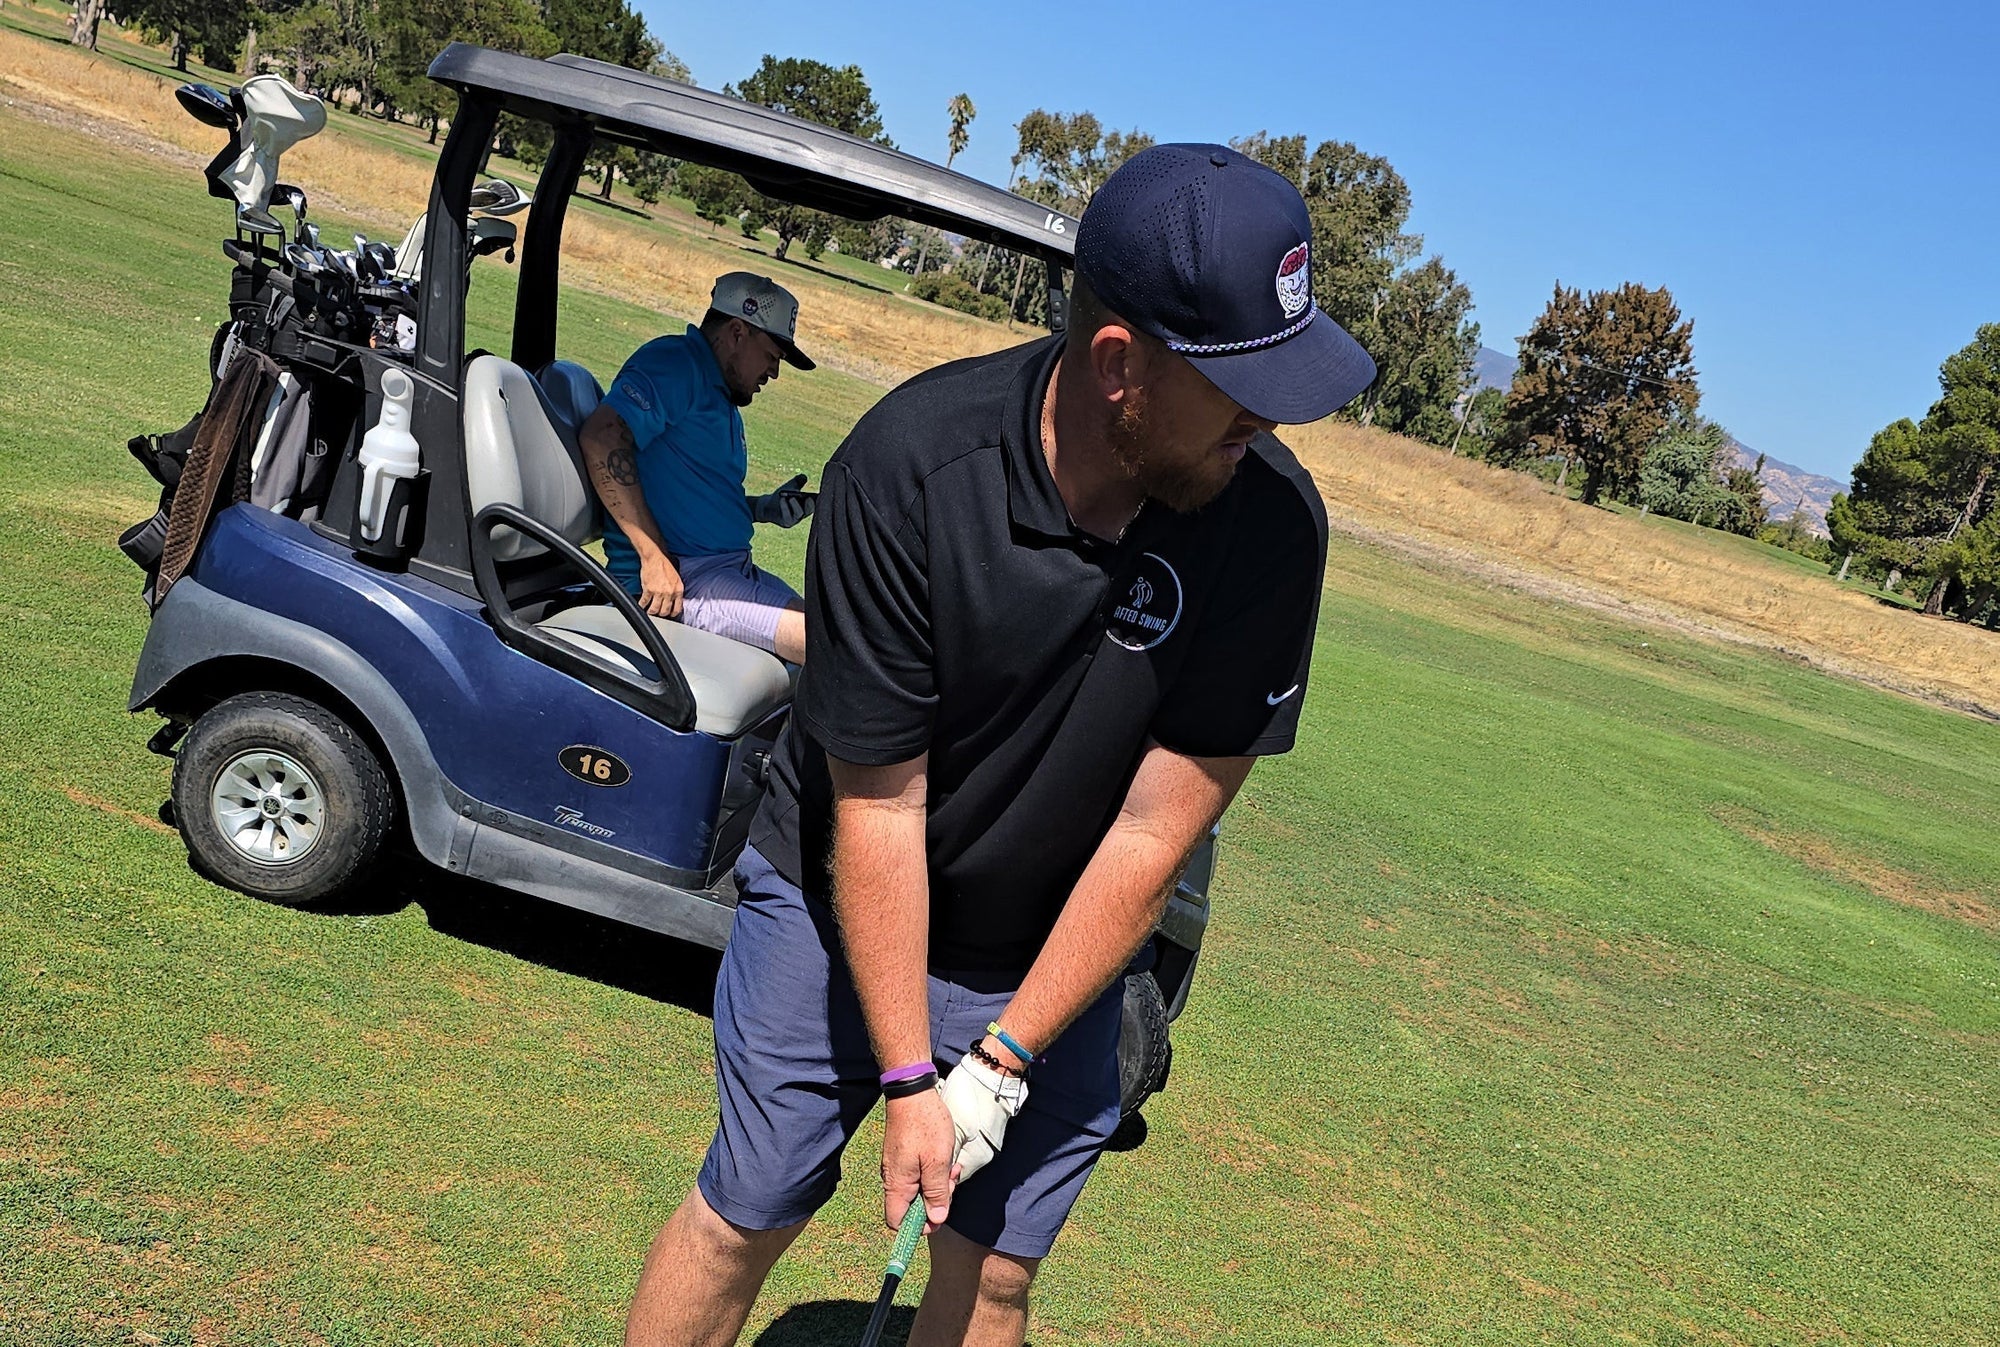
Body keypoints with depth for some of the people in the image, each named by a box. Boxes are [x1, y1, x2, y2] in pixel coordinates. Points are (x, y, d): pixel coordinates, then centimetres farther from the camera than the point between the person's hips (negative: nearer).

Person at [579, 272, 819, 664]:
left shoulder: (722, 398, 25)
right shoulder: (675, 363, -7)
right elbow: (600, 437, -23)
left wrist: (763, 509, 13)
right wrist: (654, 556, -25)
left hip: (731, 570, 10)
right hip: (680, 579, -10)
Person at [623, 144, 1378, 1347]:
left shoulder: (1274, 523, -22)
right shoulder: (909, 466, -26)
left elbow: (1155, 833, -17)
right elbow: (878, 805, -20)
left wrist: (1002, 1060, -15)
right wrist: (906, 1078, -18)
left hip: (1059, 945, 2)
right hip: (840, 902, -1)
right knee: (747, 1214, 8)